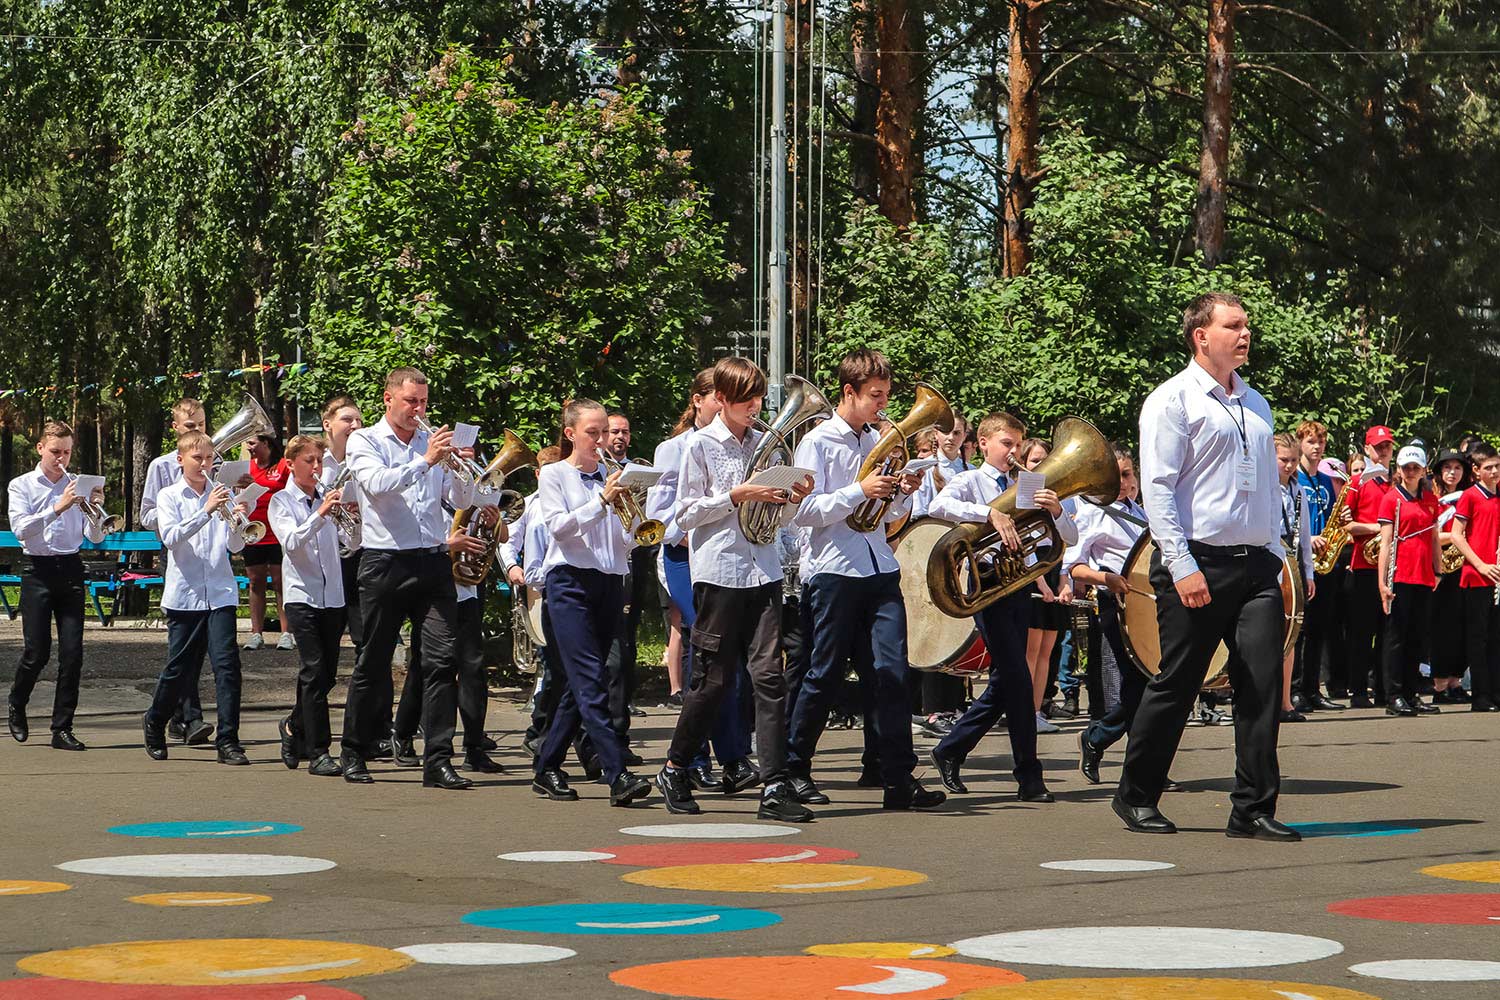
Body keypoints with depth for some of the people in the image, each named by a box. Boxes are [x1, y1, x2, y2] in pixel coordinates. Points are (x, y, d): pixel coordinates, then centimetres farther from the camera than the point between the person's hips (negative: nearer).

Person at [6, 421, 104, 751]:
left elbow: (95, 537, 6)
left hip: (71, 571, 3)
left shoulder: (78, 486, 10)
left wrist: (95, 509, -13)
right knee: (37, 652, -4)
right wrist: (58, 508, -23)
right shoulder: (21, 486, 2)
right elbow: (21, 528, -14)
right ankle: (16, 705, 25)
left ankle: (62, 729, 4)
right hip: (38, 571, -3)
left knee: (72, 653, -3)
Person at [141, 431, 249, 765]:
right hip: (184, 594, -1)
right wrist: (207, 510, -22)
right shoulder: (169, 497, 3)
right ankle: (154, 722, 32)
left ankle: (228, 740, -8)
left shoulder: (222, 494, 8)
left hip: (220, 594, 1)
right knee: (179, 668, 6)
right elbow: (170, 537, -14)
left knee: (227, 664, -10)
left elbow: (235, 546, 5)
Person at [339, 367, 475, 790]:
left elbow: (461, 501, 10)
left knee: (442, 659, -7)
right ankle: (354, 754, 19)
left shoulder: (432, 442, 15)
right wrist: (426, 461, -22)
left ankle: (438, 761, -7)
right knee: (373, 663, 5)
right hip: (386, 564, -3)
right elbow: (377, 483, -16)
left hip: (433, 563, 3)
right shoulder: (365, 441, 4)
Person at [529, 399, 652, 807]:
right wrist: (602, 501, -18)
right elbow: (558, 525, -10)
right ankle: (618, 776, -24)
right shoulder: (554, 475, 4)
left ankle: (547, 769, 18)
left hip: (609, 585, 5)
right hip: (569, 582, -5)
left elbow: (627, 543, 12)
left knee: (580, 685, 7)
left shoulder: (611, 478, 16)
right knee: (591, 682, -15)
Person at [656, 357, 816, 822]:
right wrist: (736, 497, -14)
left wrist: (793, 499, -1)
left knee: (769, 675, -3)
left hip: (763, 572, 4)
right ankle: (675, 770, 19)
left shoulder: (764, 444, 13)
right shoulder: (701, 445, -1)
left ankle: (775, 787, -5)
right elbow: (686, 514, -4)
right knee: (713, 679, 0)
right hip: (719, 571, -4)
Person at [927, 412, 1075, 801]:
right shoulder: (970, 482, 2)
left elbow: (1071, 538, 11)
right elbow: (939, 506, -22)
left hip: (1020, 585, 6)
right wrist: (990, 514, -30)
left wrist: (1055, 511, -10)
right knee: (1018, 680, -11)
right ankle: (1029, 777, -7)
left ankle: (950, 751, 24)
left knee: (1005, 682, 9)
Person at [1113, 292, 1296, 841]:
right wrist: (1182, 566, -17)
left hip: (1257, 567, 6)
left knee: (1263, 684, -4)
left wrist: (1277, 558, 16)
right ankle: (1136, 797, 17)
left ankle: (1253, 809, 1)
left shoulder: (1256, 404, 18)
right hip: (1199, 563, -6)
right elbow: (1157, 488, -10)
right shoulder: (1173, 400, -4)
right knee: (1176, 686, 1)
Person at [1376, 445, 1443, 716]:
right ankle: (1394, 697, -3)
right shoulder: (1391, 498, -1)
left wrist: (1437, 572, 12)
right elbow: (1386, 542, -6)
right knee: (1396, 635, -3)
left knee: (1416, 636, 7)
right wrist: (1382, 583, -11)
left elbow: (1434, 538, 18)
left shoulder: (1430, 499, 13)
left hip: (1423, 577, 5)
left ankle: (1411, 695, 12)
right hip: (1400, 576, -5)